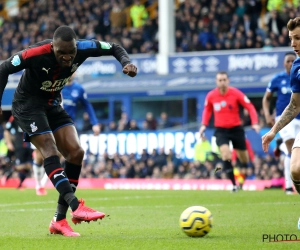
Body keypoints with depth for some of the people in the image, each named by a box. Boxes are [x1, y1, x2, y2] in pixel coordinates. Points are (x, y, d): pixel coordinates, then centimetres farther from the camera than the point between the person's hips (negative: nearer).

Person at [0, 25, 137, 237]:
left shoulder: (83, 49, -19)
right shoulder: (36, 54, -31)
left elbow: (114, 48, -4)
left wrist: (126, 62, -25)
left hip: (53, 104, 6)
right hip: (28, 105, -6)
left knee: (76, 153, -7)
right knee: (50, 151, -24)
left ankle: (59, 220, -3)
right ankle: (76, 207, -35)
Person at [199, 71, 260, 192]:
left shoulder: (235, 93, -12)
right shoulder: (211, 96, -5)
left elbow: (250, 107, -9)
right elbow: (207, 110, 14)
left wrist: (255, 123, -21)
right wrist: (204, 125, 2)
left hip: (236, 128, 0)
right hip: (221, 130, 0)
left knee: (244, 158, 7)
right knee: (225, 152, -23)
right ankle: (233, 184, -18)